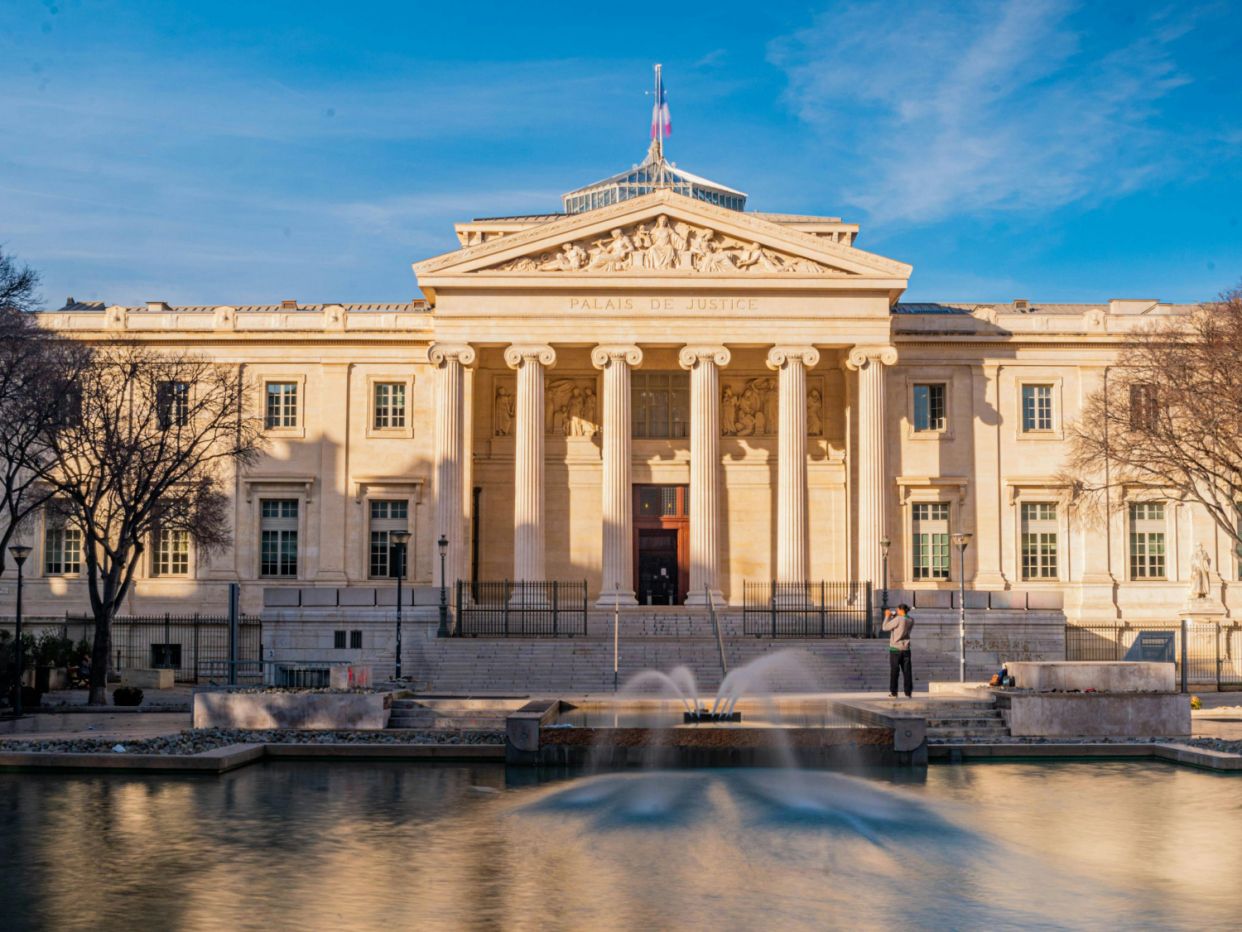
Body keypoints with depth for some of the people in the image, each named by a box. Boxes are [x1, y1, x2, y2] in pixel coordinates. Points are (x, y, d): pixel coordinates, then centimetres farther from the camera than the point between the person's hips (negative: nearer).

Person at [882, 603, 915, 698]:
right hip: (906, 649, 5)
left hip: (895, 648, -5)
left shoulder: (898, 619, -17)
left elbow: (885, 627, -11)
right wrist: (892, 616, 12)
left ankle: (893, 693, 4)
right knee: (907, 671, 7)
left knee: (894, 671, 2)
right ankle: (908, 693, 7)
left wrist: (887, 616, 1)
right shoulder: (911, 620, 2)